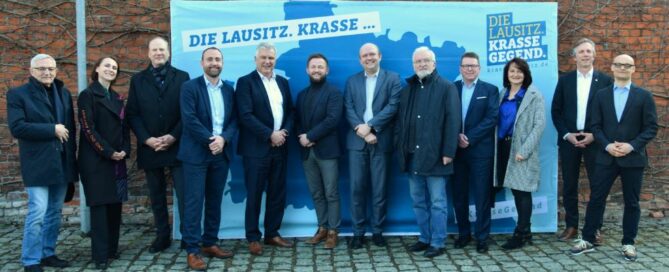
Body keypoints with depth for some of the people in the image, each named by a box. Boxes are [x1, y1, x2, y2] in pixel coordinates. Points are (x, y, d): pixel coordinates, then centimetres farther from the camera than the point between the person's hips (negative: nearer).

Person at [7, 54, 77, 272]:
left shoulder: (64, 93, 14)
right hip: (38, 163, -5)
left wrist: (71, 153, 6)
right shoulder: (18, 94, -3)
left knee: (54, 212, 11)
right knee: (37, 212, -8)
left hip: (62, 162, 6)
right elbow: (16, 127, -15)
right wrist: (52, 130, -16)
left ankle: (48, 253, 22)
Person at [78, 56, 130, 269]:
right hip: (96, 160, -6)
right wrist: (108, 152, -15)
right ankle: (100, 254, 2)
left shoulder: (117, 98, 16)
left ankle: (112, 248, 17)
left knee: (115, 205, 7)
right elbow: (88, 128, -12)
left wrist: (125, 150, -2)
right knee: (99, 206, -3)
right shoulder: (88, 95, -4)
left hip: (118, 160, 6)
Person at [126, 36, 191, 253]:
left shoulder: (182, 77, 5)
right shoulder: (138, 80, 10)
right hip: (149, 147, 2)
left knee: (184, 194, -4)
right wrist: (147, 139, -9)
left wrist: (173, 137, -12)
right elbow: (132, 114, 4)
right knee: (157, 197, 10)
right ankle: (162, 236, 20)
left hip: (177, 146, -2)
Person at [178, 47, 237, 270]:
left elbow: (234, 120, 6)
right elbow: (189, 119, -13)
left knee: (215, 201, 10)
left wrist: (223, 138, -11)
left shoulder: (228, 90, 12)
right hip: (196, 153, -5)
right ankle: (192, 250, 1)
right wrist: (209, 140, -16)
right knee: (194, 201, -3)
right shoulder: (190, 87, -3)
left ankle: (210, 243, 21)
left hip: (221, 153, 5)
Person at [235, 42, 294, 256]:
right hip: (257, 148, -5)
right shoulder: (245, 82, -5)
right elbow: (246, 115, -14)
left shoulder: (283, 82, 14)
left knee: (278, 194, 10)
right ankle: (253, 238, 12)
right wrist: (270, 135, -17)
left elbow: (290, 111, 13)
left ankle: (272, 233, 22)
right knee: (254, 195, 2)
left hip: (280, 147, 6)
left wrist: (285, 132, -6)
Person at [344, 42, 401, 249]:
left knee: (379, 189, 3)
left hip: (381, 141, -2)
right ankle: (358, 232, 10)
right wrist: (360, 130, -13)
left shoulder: (392, 78, 5)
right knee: (357, 188, 2)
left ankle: (377, 231, 14)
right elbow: (348, 109, 3)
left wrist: (369, 126, -15)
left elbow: (393, 106, -7)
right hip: (357, 141, 2)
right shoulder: (352, 81, 14)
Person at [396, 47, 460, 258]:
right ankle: (425, 238, 24)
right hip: (412, 155, 6)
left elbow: (453, 121, -10)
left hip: (435, 155, -6)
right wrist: (400, 147, 6)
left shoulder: (447, 88, -3)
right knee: (418, 201, 13)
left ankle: (437, 243, 10)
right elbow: (400, 120, 15)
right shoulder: (408, 89, 15)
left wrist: (448, 152, -15)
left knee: (437, 202, 1)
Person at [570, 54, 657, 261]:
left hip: (633, 158, -1)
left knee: (631, 202, 7)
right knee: (596, 199, 3)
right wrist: (607, 145, -12)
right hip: (606, 157, 1)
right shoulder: (601, 95, 7)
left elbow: (652, 127, -2)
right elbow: (595, 126, 4)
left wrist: (632, 146, -15)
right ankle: (588, 240, 12)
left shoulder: (644, 96, 2)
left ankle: (628, 243, 18)